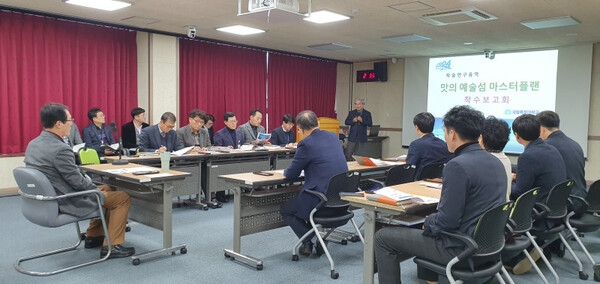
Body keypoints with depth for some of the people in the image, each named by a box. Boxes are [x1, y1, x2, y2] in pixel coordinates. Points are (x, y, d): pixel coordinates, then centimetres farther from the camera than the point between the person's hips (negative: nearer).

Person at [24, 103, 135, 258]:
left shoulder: (33, 144, 2)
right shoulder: (60, 149, -28)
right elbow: (78, 182, -22)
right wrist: (98, 190, -2)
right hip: (66, 203, -9)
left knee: (106, 188, 26)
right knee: (123, 197, 3)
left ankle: (93, 236, 34)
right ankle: (112, 246, 4)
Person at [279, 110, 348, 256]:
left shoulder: (306, 144, -14)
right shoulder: (333, 137, 8)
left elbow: (291, 175, -5)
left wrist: (286, 171, 17)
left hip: (322, 201, -8)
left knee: (285, 210, 19)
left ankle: (308, 242, 7)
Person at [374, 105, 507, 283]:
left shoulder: (457, 165, -23)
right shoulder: (495, 162, 5)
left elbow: (447, 221, -24)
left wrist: (428, 221, -2)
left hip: (462, 248, -9)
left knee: (383, 237, 0)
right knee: (429, 227, 34)